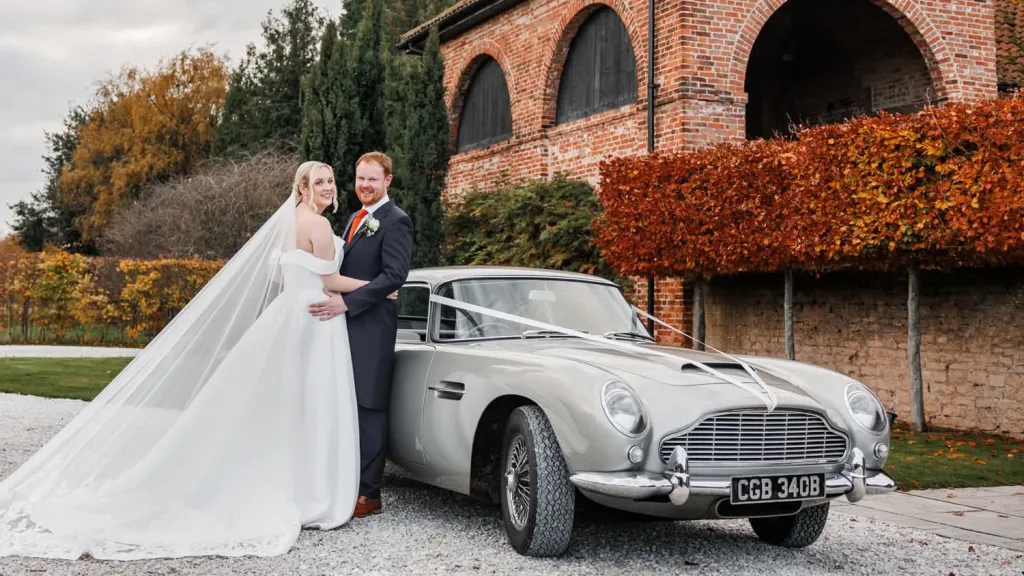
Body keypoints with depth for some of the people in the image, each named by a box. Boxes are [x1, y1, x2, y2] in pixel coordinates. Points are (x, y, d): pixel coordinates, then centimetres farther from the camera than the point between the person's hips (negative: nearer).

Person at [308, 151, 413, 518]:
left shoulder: (396, 221, -7)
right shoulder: (356, 219, 20)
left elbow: (395, 275, -17)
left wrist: (346, 302, -21)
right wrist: (334, 300, 6)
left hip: (372, 327, -8)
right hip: (346, 323, 8)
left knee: (369, 408, -4)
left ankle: (369, 493, 1)